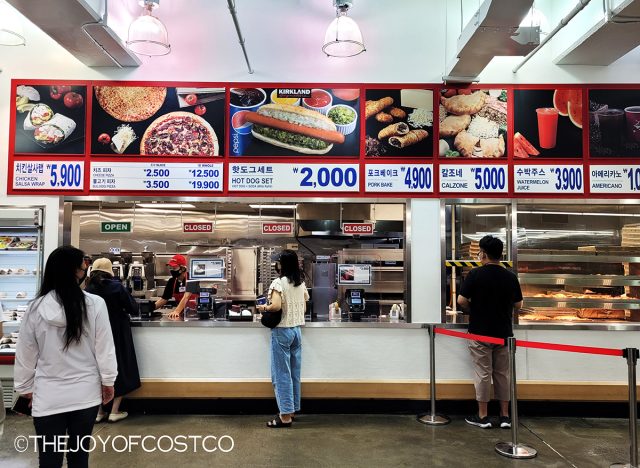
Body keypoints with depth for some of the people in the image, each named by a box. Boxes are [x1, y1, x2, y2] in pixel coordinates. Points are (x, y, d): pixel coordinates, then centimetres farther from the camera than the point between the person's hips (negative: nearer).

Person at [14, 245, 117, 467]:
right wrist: (108, 381, 7)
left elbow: (25, 354, 3)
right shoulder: (95, 304, -14)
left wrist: (25, 387, 18)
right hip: (85, 394, 0)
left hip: (48, 397, 1)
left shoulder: (36, 308, -9)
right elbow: (104, 349, -6)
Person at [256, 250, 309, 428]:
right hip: (297, 330, 7)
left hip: (282, 331, -7)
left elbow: (276, 306, -26)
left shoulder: (278, 282, -14)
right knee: (294, 373, 13)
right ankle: (292, 410, 23)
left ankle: (285, 415, 2)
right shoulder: (301, 283, 7)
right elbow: (305, 304, 15)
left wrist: (263, 308, -8)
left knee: (281, 374, -1)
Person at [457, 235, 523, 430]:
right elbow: (518, 304, 7)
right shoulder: (511, 276, -1)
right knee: (502, 373, 12)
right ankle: (505, 416, 18)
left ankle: (483, 416, 11)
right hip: (504, 333, 4)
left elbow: (461, 301, -14)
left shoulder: (475, 274, -13)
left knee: (483, 373, 4)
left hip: (480, 332, -3)